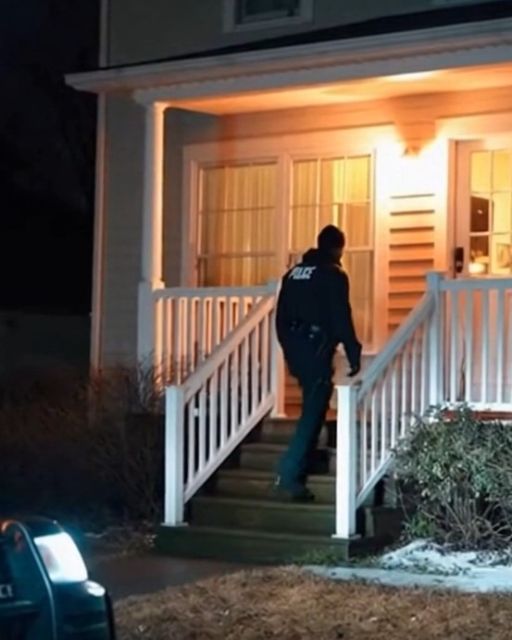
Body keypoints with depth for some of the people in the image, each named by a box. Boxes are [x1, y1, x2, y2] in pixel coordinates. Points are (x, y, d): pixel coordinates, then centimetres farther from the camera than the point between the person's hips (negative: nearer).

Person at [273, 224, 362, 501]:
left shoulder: (293, 273, 15)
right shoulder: (333, 275, -7)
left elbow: (281, 317, 17)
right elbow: (341, 319, -13)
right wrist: (354, 355, -7)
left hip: (296, 351, 8)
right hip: (316, 351, -8)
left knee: (312, 409, 22)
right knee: (312, 414, -6)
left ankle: (297, 472, 26)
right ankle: (288, 477, -15)